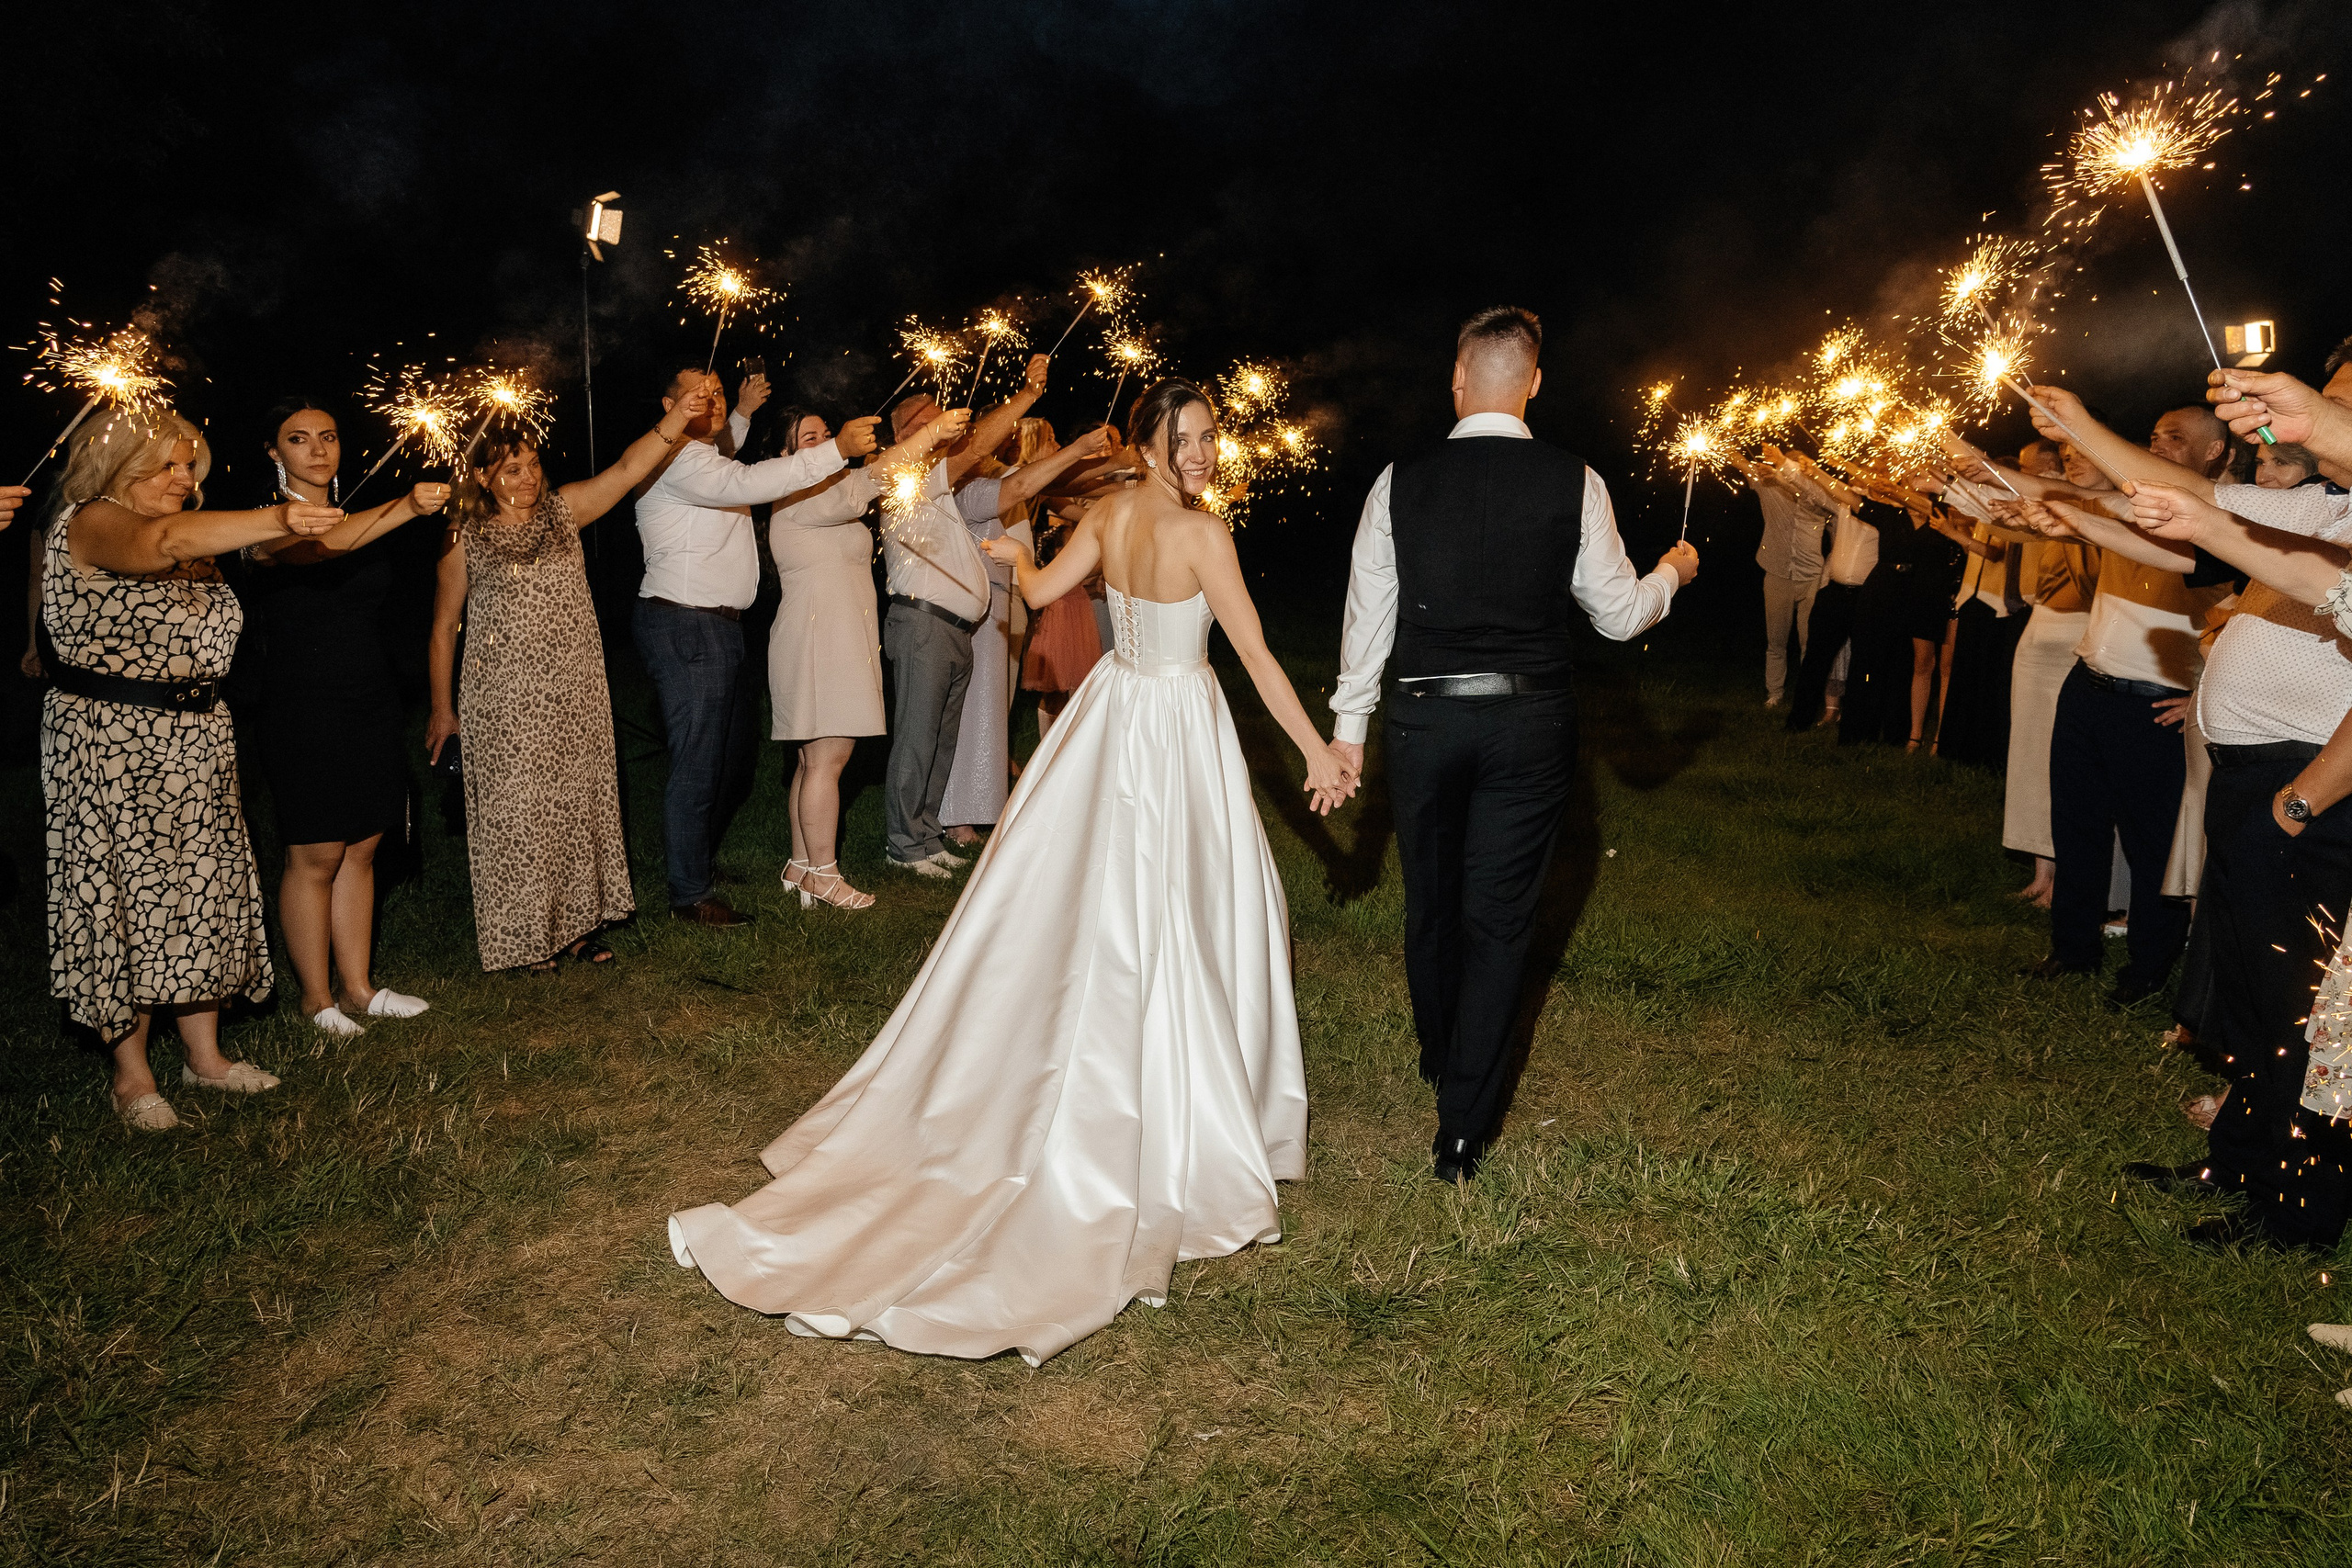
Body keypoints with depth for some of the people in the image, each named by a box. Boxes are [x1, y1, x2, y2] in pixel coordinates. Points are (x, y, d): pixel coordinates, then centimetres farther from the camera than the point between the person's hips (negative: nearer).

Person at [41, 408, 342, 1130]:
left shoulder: (196, 548, 15)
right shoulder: (91, 523, -11)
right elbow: (166, 540, -35)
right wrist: (276, 519, -45)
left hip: (196, 743, 8)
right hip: (111, 744, -8)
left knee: (202, 889, 9)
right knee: (126, 896, -1)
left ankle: (205, 1055, 19)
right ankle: (132, 1074, 9)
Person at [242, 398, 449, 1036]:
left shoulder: (356, 520, 14)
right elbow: (316, 546, -34)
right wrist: (405, 507, -48)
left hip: (370, 703, 7)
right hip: (304, 712, -7)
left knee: (360, 848, 10)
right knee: (315, 857, -1)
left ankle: (358, 985, 20)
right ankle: (316, 998, 11)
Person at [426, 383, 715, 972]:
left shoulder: (563, 509, 5)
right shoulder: (465, 538, -2)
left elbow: (626, 469, -10)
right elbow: (443, 627, 3)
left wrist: (675, 419, -26)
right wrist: (442, 710, 4)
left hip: (577, 696, 3)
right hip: (506, 703, -3)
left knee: (580, 805, 10)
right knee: (517, 814, 2)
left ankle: (579, 921, 23)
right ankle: (527, 935, 16)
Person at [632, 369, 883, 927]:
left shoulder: (706, 456, 22)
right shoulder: (676, 459, -14)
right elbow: (744, 484, -29)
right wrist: (835, 449, -32)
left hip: (719, 626, 11)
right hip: (686, 627, -11)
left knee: (732, 758, 18)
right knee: (698, 763, -6)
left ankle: (696, 856, 36)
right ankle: (691, 893, 3)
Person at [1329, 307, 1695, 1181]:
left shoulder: (1401, 483, -5)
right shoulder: (1574, 485, -6)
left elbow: (1368, 614, 0)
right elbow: (1620, 615, 1)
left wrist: (1349, 723, 11)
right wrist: (1673, 573, 23)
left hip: (1423, 720, 1)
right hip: (1529, 724, -1)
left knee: (1430, 903, 20)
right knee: (1499, 919, 7)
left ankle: (1439, 1059, 44)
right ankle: (1463, 1126, 9)